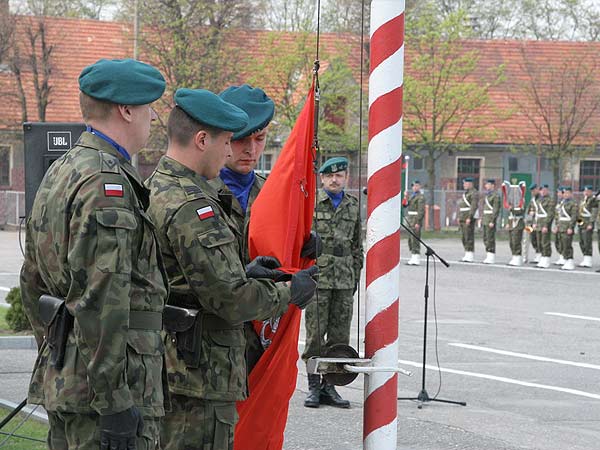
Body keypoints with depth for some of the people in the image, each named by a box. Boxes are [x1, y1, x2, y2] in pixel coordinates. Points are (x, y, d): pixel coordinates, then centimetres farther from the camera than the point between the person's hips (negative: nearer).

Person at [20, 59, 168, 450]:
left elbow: (33, 282, 22)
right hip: (102, 386, -10)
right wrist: (115, 403, -22)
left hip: (60, 377, 10)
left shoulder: (59, 173, 16)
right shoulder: (107, 182, -17)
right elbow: (101, 302, -23)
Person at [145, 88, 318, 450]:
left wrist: (244, 273, 13)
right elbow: (231, 299, -21)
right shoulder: (193, 209, -20)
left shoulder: (153, 190, 12)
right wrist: (289, 293, -5)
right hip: (198, 378, -10)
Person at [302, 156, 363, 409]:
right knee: (315, 334, -3)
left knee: (339, 337, 4)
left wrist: (355, 276, 14)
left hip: (344, 281, 4)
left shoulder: (353, 206, 13)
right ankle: (313, 386, 4)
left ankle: (329, 386, 12)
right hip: (317, 278, -4)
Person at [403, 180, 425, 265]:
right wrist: (405, 197, -2)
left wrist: (418, 223, -21)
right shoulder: (412, 196, 18)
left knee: (415, 239, -11)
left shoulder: (421, 197, -9)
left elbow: (421, 210, -16)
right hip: (410, 220, 9)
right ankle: (413, 258, 19)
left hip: (416, 220, -9)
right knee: (410, 240, 12)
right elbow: (404, 205, 15)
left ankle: (416, 259, -11)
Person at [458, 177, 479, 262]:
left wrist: (469, 218, -25)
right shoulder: (466, 193, 19)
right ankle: (467, 255, 13)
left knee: (469, 237, -10)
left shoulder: (474, 193, -12)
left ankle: (469, 257, -11)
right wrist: (459, 217, 18)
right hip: (463, 217, 10)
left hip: (469, 217, -10)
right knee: (464, 237, 10)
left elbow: (474, 206, -20)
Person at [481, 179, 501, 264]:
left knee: (490, 238, -9)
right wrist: (482, 219, 19)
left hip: (491, 219, -10)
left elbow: (496, 210, -17)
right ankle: (488, 257, 13)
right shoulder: (488, 195, 17)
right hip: (485, 219, 10)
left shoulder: (496, 195, -12)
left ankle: (491, 258, -6)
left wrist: (492, 221, -21)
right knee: (486, 238, 9)